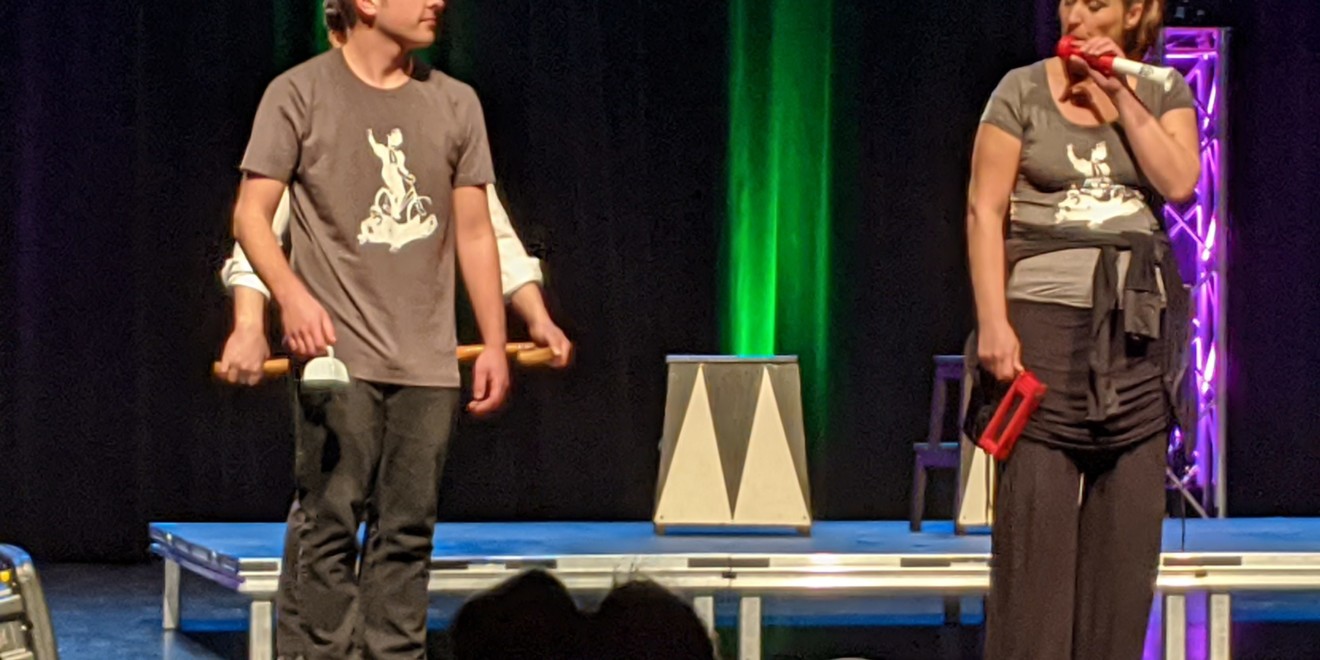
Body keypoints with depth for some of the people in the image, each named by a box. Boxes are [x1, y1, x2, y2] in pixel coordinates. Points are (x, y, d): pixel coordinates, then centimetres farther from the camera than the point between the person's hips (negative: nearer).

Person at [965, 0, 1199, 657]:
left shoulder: (1164, 94, 9)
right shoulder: (1023, 91, 2)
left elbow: (1178, 183, -8)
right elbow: (983, 210, -2)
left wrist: (1122, 98, -8)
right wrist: (993, 322, -11)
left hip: (1135, 327, 3)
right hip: (1043, 313, -3)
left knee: (1127, 524, 2)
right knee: (1034, 523, -6)